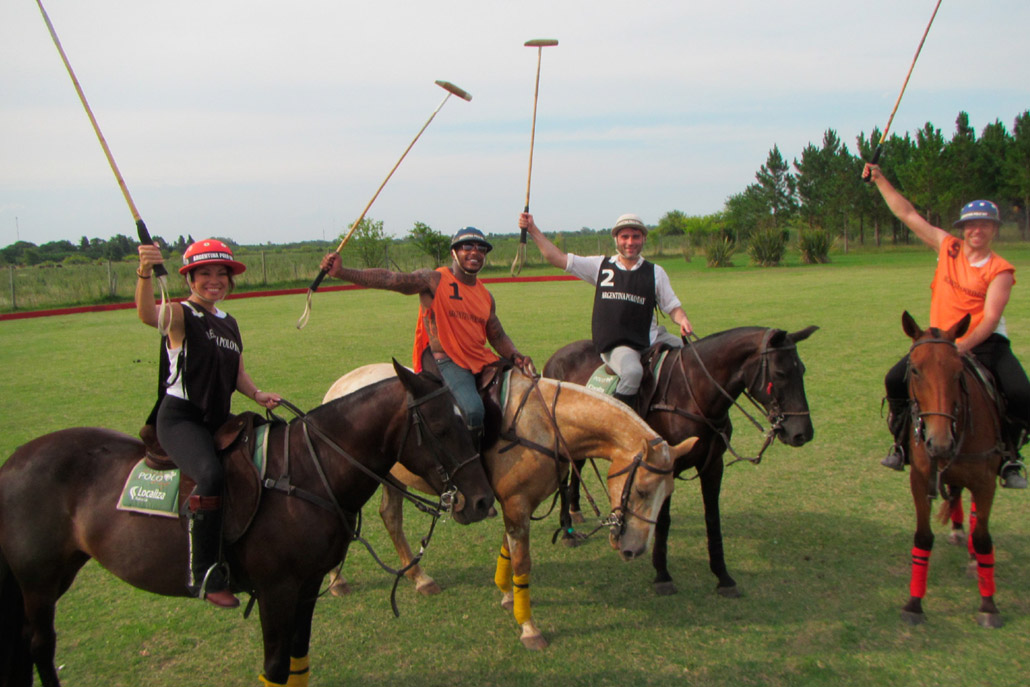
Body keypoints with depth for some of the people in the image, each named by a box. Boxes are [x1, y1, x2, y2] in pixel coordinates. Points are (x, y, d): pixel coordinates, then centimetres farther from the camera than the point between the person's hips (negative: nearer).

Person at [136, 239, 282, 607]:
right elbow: (148, 314, -30)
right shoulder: (180, 316, -6)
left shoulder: (229, 323, 15)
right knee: (211, 474, -33)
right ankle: (203, 575, -25)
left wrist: (258, 395, 1)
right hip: (180, 419, -8)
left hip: (219, 419, 8)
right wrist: (145, 272, -48)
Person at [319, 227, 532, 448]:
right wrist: (340, 272, -29)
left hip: (482, 361, 8)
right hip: (446, 361, -7)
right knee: (473, 409, -31)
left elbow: (498, 336, 22)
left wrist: (515, 357, 0)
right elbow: (389, 279, -16)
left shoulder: (486, 296, 16)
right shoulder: (434, 281, -4)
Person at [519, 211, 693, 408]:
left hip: (652, 338, 4)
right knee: (633, 371, -34)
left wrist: (682, 320, -10)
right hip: (615, 345, -3)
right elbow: (558, 258, 8)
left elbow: (672, 306, 13)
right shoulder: (600, 266, 9)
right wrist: (533, 229, 3)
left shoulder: (655, 272, 12)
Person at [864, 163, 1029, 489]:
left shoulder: (1000, 270, -4)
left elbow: (990, 318, -15)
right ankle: (902, 443, 6)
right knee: (896, 379, -15)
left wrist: (964, 346, -30)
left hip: (985, 343, -3)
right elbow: (908, 214, 8)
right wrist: (880, 180, 6)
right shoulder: (948, 247, 6)